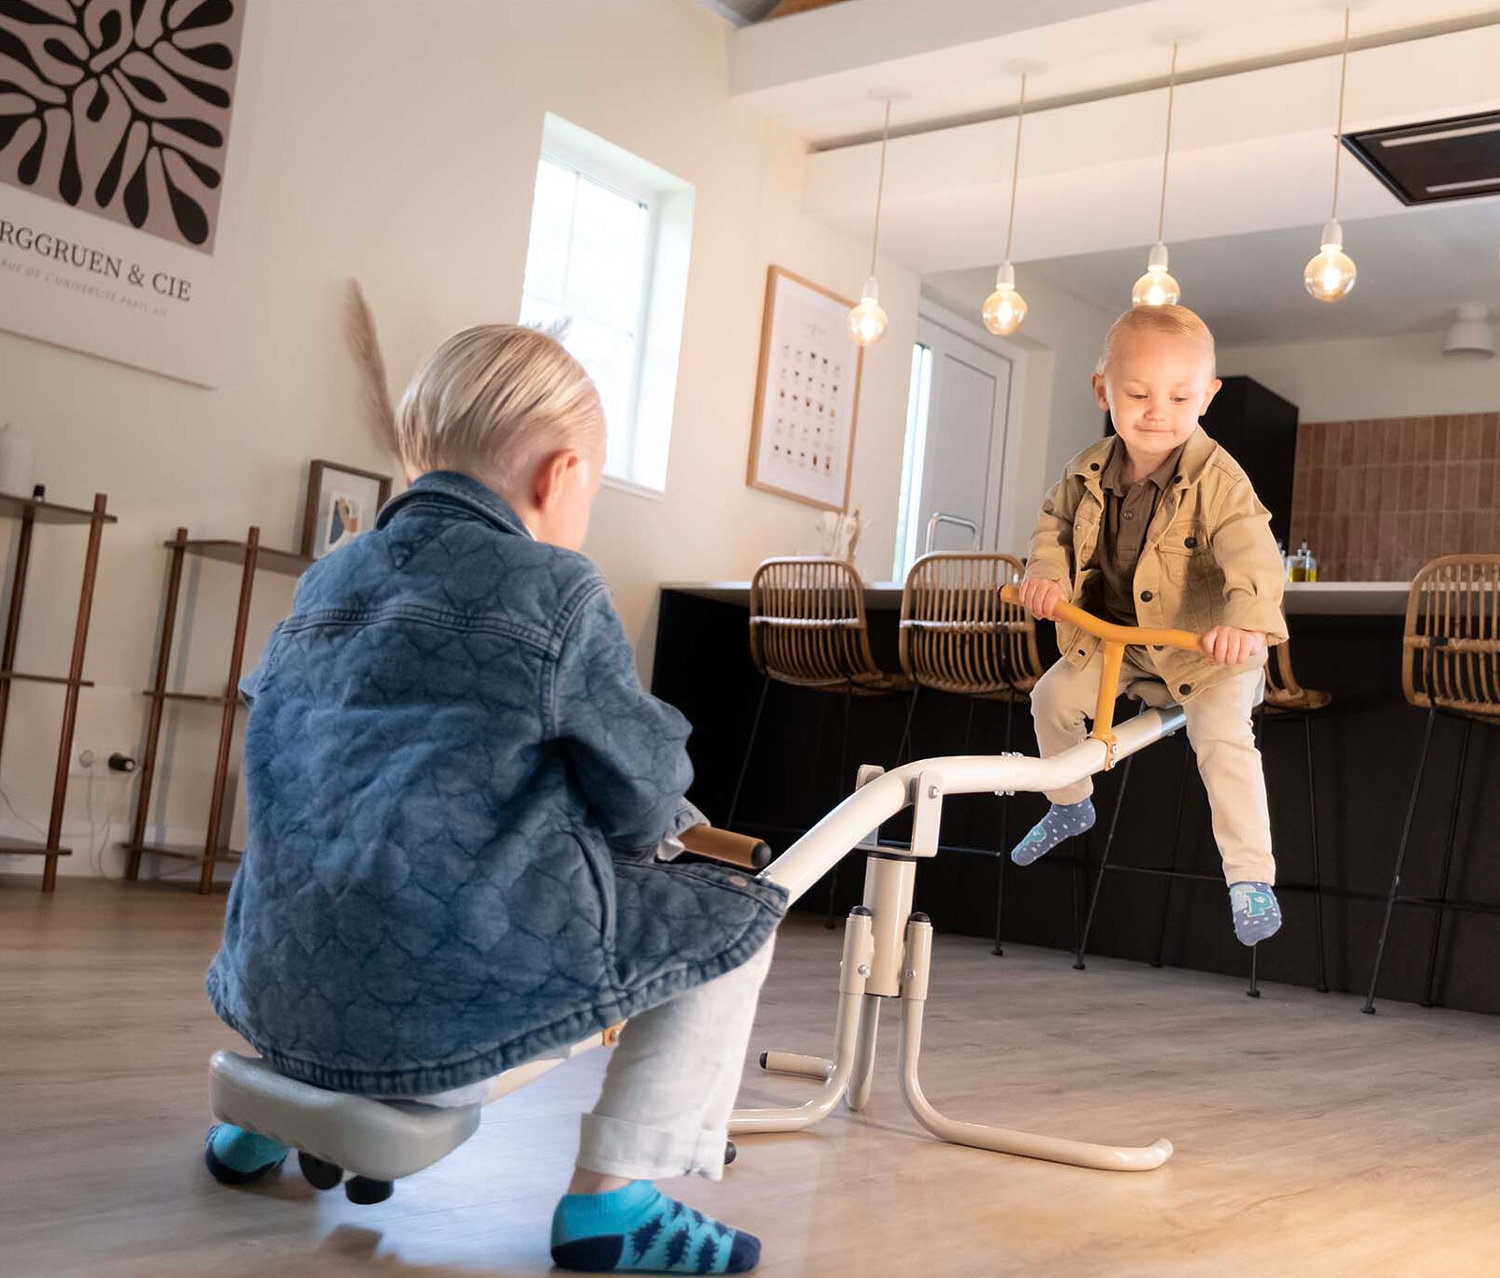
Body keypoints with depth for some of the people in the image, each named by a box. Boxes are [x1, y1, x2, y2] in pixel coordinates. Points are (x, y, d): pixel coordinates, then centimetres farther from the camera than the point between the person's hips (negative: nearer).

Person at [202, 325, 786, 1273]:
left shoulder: (324, 584, 13)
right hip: (455, 998, -7)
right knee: (737, 918, 8)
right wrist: (664, 815, 23)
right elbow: (642, 802, -3)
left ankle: (263, 1120, 37)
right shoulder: (553, 591, -7)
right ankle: (613, 1196, 4)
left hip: (285, 999, 8)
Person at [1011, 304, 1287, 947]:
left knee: (1222, 739, -23)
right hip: (1114, 634, 6)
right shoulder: (1089, 472, -9)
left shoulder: (1217, 479, -26)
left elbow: (1252, 552, -38)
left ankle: (1252, 879, -10)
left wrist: (1247, 621, -56)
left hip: (1208, 646, -6)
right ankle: (1069, 807, 35)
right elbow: (1055, 520, 9)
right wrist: (1047, 570, -11)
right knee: (1053, 696, 8)